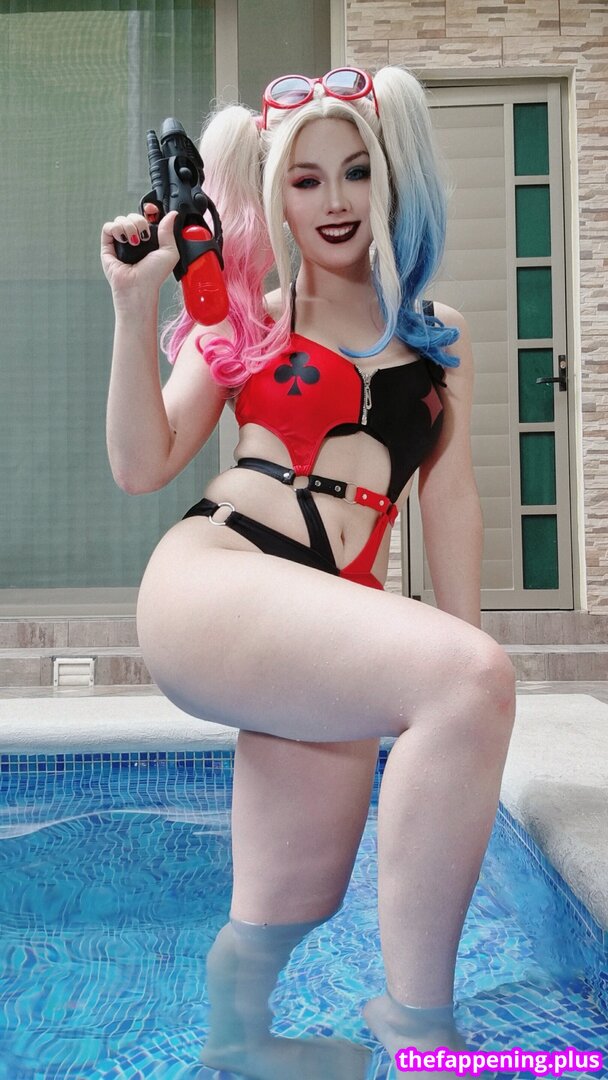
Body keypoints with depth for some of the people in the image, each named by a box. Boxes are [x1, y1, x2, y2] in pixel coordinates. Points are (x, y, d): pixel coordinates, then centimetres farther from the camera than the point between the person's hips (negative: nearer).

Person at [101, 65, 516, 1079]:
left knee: (293, 907, 6)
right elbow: (142, 466, 6)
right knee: (471, 680, -29)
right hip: (209, 584, -4)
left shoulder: (439, 336, 18)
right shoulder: (242, 316, 11)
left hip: (337, 627, 4)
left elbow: (448, 497, 15)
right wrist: (137, 311, -2)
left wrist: (465, 650, 10)